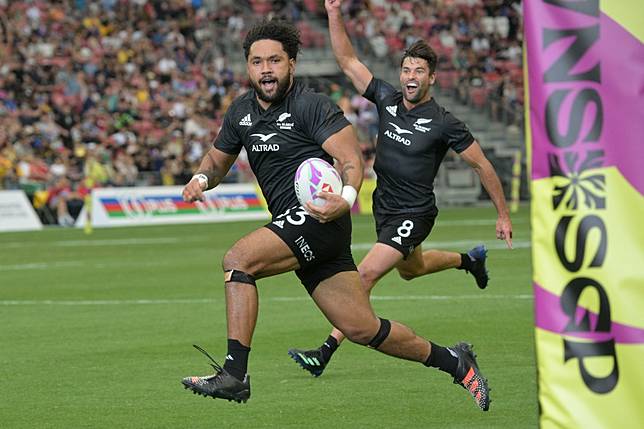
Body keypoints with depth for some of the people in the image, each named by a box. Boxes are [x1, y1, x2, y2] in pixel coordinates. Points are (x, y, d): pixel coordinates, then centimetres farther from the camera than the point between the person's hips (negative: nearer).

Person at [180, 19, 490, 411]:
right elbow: (219, 159, 27)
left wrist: (347, 198, -35)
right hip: (295, 225, 7)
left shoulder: (311, 106, -8)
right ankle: (454, 362, 22)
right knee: (362, 328, 5)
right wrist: (201, 179, 4)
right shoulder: (241, 111, 14)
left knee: (238, 259, -23)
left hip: (319, 217, -7)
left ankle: (234, 374, -23)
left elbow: (352, 159, -15)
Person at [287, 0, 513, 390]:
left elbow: (483, 165, -8)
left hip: (414, 215, -7)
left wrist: (503, 214, -5)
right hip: (385, 209, 7)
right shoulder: (387, 99, -4)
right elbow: (347, 60, -3)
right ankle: (470, 259, 60)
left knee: (365, 274, -19)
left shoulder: (444, 124, -17)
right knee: (410, 269, 32)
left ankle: (325, 353, -18)